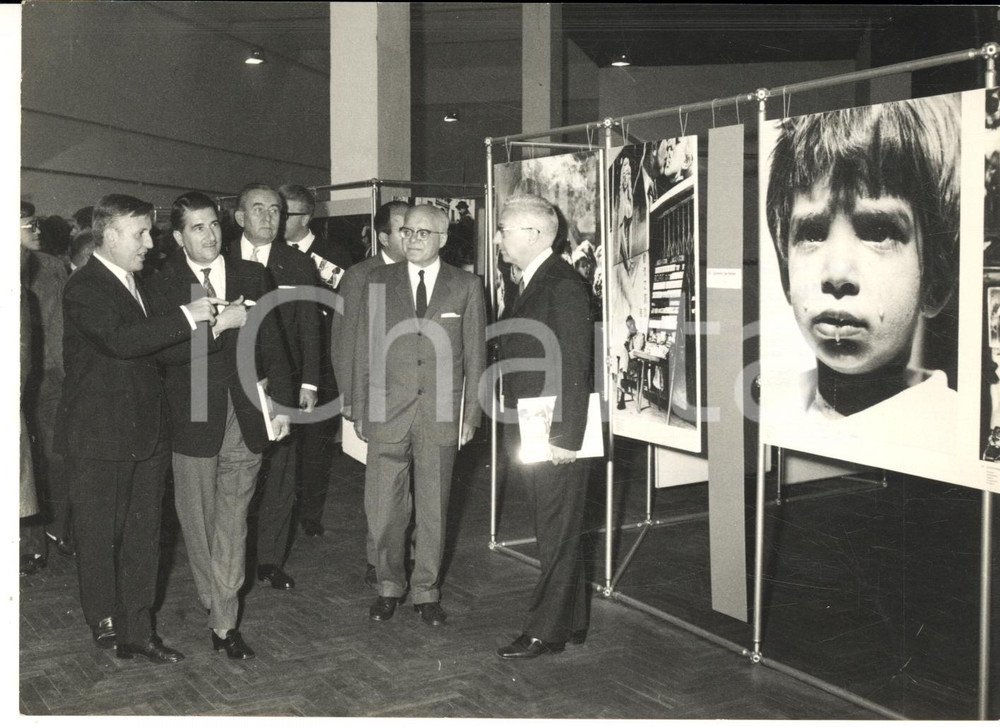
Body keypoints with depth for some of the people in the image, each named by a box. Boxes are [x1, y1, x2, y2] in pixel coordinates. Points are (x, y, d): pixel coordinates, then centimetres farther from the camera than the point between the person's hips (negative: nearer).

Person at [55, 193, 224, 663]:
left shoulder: (137, 285, 16)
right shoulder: (84, 289, -12)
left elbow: (162, 349, 12)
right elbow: (120, 341, -27)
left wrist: (213, 324, -2)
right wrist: (186, 317, -23)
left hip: (146, 434, 8)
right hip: (98, 439, -8)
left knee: (143, 536, 10)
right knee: (99, 536, 6)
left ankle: (138, 631, 19)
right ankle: (105, 621, 22)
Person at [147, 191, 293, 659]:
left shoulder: (252, 276, 7)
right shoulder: (163, 285, -1)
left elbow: (272, 343, 8)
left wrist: (281, 404, 3)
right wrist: (218, 325, -19)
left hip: (246, 414, 2)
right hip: (194, 417, -1)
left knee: (232, 520, 4)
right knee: (198, 520, 8)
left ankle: (222, 621, 13)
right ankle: (220, 610, 23)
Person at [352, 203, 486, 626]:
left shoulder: (466, 286, 3)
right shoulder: (378, 281, 5)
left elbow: (475, 355, 5)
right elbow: (363, 350, 6)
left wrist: (471, 415, 2)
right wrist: (359, 410, 4)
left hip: (440, 415, 0)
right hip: (387, 413, 1)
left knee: (433, 509, 8)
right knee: (383, 508, 3)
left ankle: (426, 591, 23)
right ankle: (389, 587, 23)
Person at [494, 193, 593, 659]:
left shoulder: (563, 286, -14)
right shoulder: (532, 285, 15)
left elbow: (575, 367, -19)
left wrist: (567, 437, -20)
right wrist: (516, 431, 14)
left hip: (556, 436, -9)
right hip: (531, 436, 9)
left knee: (558, 537, 2)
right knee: (555, 536, 16)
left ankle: (545, 632, 11)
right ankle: (571, 622, 28)